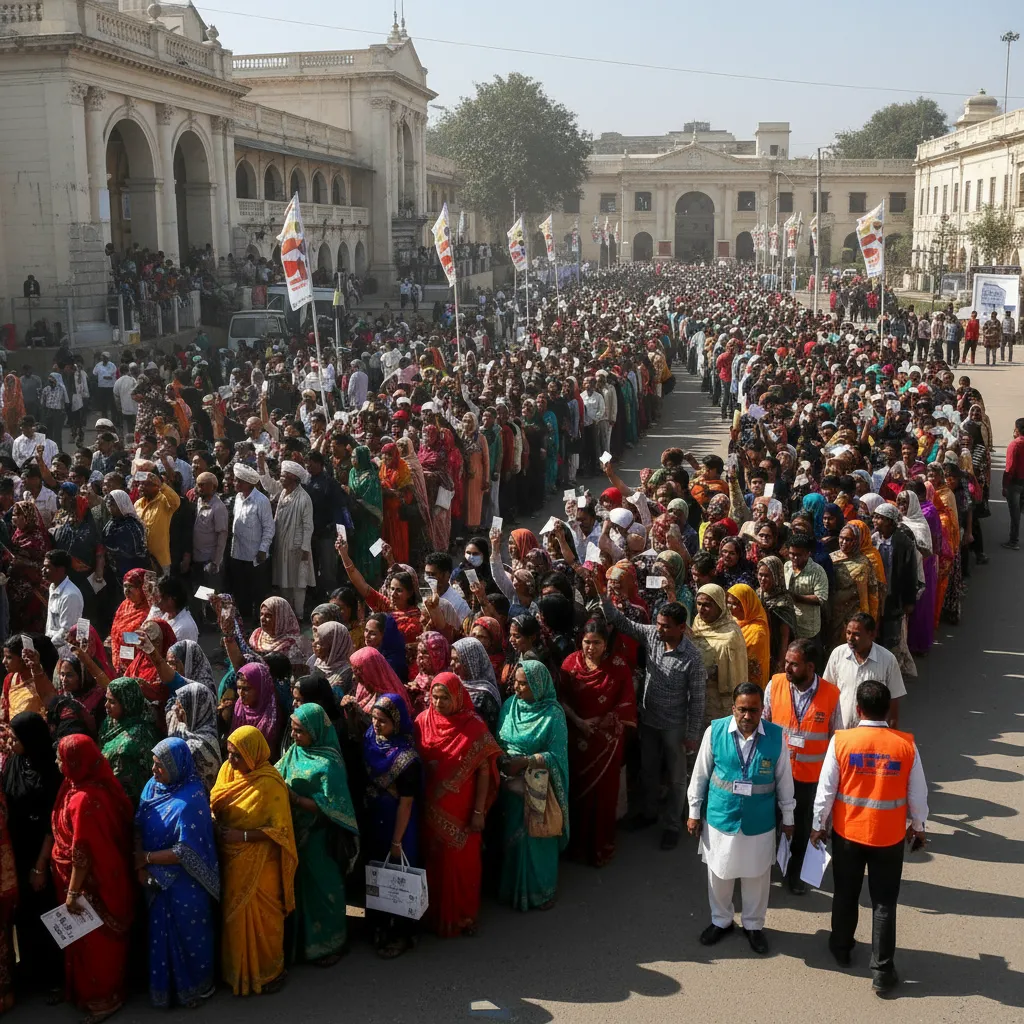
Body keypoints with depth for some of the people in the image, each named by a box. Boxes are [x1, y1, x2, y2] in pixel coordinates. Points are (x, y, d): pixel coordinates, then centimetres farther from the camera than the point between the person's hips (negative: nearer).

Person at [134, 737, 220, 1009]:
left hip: (185, 883, -6)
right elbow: (139, 828, -1)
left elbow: (186, 852, -25)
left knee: (188, 933, 13)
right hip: (157, 878, 6)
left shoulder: (192, 800, -26)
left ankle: (195, 986, 34)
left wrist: (147, 858, -17)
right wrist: (140, 866, -14)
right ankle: (165, 984, 41)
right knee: (161, 931, 21)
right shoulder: (153, 786, -5)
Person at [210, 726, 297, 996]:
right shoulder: (227, 769, -2)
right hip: (232, 860, 6)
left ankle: (269, 971, 26)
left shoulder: (270, 784, -20)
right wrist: (214, 821, -12)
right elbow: (213, 804, 9)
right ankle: (237, 969, 34)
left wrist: (243, 836, -22)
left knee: (260, 916, 7)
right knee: (234, 915, 16)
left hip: (258, 864, -6)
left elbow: (281, 829, -18)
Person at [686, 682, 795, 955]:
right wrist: (694, 812, 3)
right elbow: (700, 774, -3)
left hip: (759, 822, 0)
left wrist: (788, 818, 7)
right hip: (720, 818, 0)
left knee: (757, 877, 17)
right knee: (719, 874, 17)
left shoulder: (776, 736, -13)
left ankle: (753, 925, 40)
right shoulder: (715, 731, -15)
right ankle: (721, 921, 41)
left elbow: (784, 779, -1)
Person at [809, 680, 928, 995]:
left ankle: (841, 949, 38)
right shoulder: (906, 745, -14)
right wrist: (918, 826, 14)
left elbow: (826, 789, -9)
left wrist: (818, 824, 6)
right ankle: (882, 971, 14)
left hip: (847, 832, 0)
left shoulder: (841, 741, -15)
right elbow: (917, 792, -4)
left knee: (845, 895, 20)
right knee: (884, 903, 10)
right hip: (890, 836, 0)